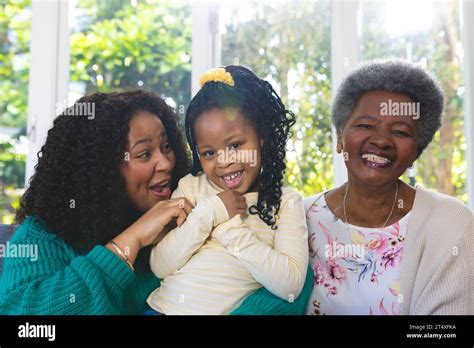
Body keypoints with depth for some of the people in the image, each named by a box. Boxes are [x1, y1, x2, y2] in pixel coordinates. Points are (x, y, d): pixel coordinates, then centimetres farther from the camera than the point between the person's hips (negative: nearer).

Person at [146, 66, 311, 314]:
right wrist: (209, 213, -9)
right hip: (163, 306, 2)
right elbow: (159, 267, 0)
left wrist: (231, 227, -12)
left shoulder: (286, 202, 2)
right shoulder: (190, 187, 7)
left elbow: (290, 286, -10)